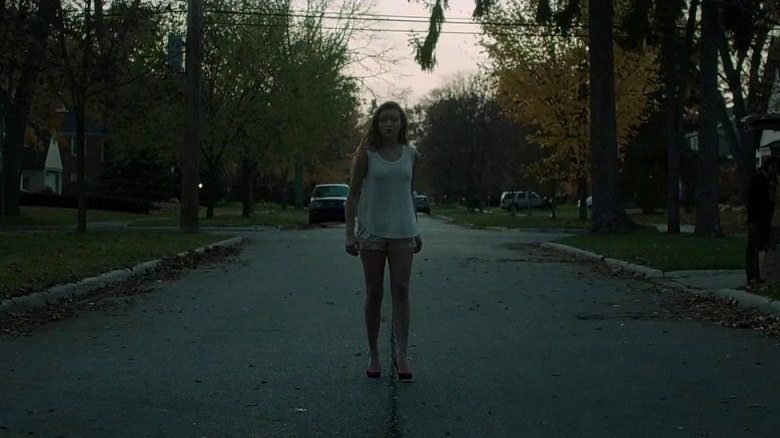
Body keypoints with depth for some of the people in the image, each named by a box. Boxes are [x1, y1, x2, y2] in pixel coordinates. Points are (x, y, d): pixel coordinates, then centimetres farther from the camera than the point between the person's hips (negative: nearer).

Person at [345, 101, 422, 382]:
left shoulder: (410, 155, 7)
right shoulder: (366, 154, -2)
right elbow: (353, 195, -2)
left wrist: (416, 232, 19)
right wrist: (350, 232, -9)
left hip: (402, 232, 2)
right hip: (371, 232, -2)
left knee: (400, 291, -7)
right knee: (374, 294, 4)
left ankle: (402, 355, -9)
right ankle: (373, 355, 14)